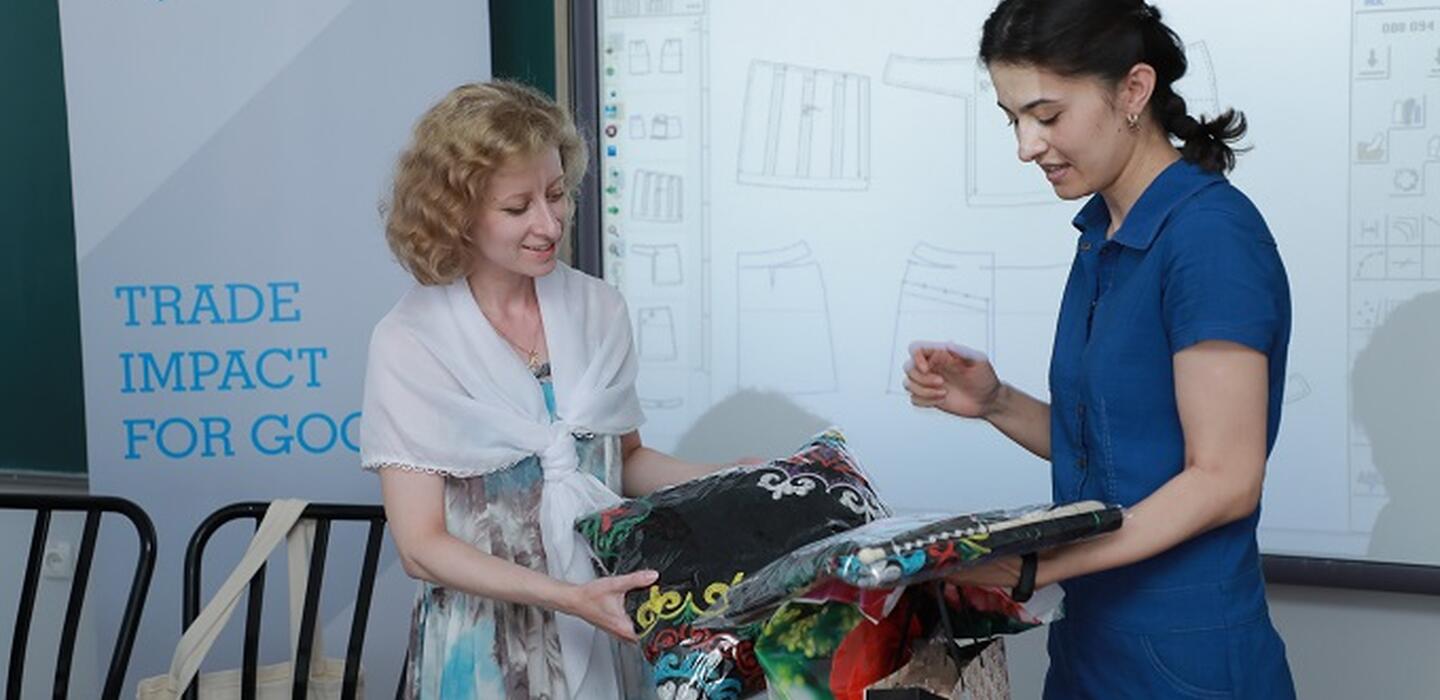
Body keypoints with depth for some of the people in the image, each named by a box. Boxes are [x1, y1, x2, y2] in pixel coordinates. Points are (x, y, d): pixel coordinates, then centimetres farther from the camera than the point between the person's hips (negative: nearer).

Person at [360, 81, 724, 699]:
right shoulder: (408, 342, -13)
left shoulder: (598, 309, -2)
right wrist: (567, 597, -24)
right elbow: (422, 546, -14)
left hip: (608, 626, 4)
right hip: (487, 644, -4)